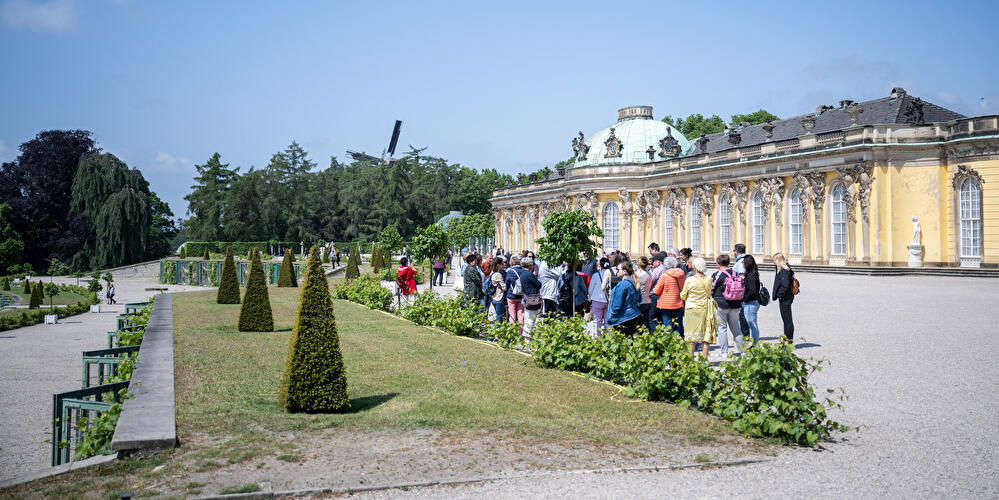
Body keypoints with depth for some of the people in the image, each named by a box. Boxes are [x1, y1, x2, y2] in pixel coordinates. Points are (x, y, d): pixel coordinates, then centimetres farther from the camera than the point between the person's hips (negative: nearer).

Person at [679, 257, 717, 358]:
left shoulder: (689, 280, -10)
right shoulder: (708, 280, -1)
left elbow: (683, 296, 2)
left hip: (691, 309, -2)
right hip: (704, 308, 2)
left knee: (691, 336, 6)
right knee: (706, 335, 7)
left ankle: (690, 357, 7)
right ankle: (704, 358, 6)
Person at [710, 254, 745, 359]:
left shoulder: (716, 275, -11)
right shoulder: (735, 274, 4)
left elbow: (711, 290, -6)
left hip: (721, 305, -5)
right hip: (735, 305, 5)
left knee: (722, 328, 3)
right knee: (735, 328, 15)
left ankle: (724, 352, 3)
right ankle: (742, 350, 12)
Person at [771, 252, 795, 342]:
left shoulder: (784, 271, -20)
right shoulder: (787, 269, 11)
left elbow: (785, 285, -26)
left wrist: (780, 295, -17)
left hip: (785, 298, -10)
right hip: (786, 298, 10)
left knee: (787, 319, -3)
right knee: (785, 319, 17)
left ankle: (789, 340, 3)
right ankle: (786, 338, 26)